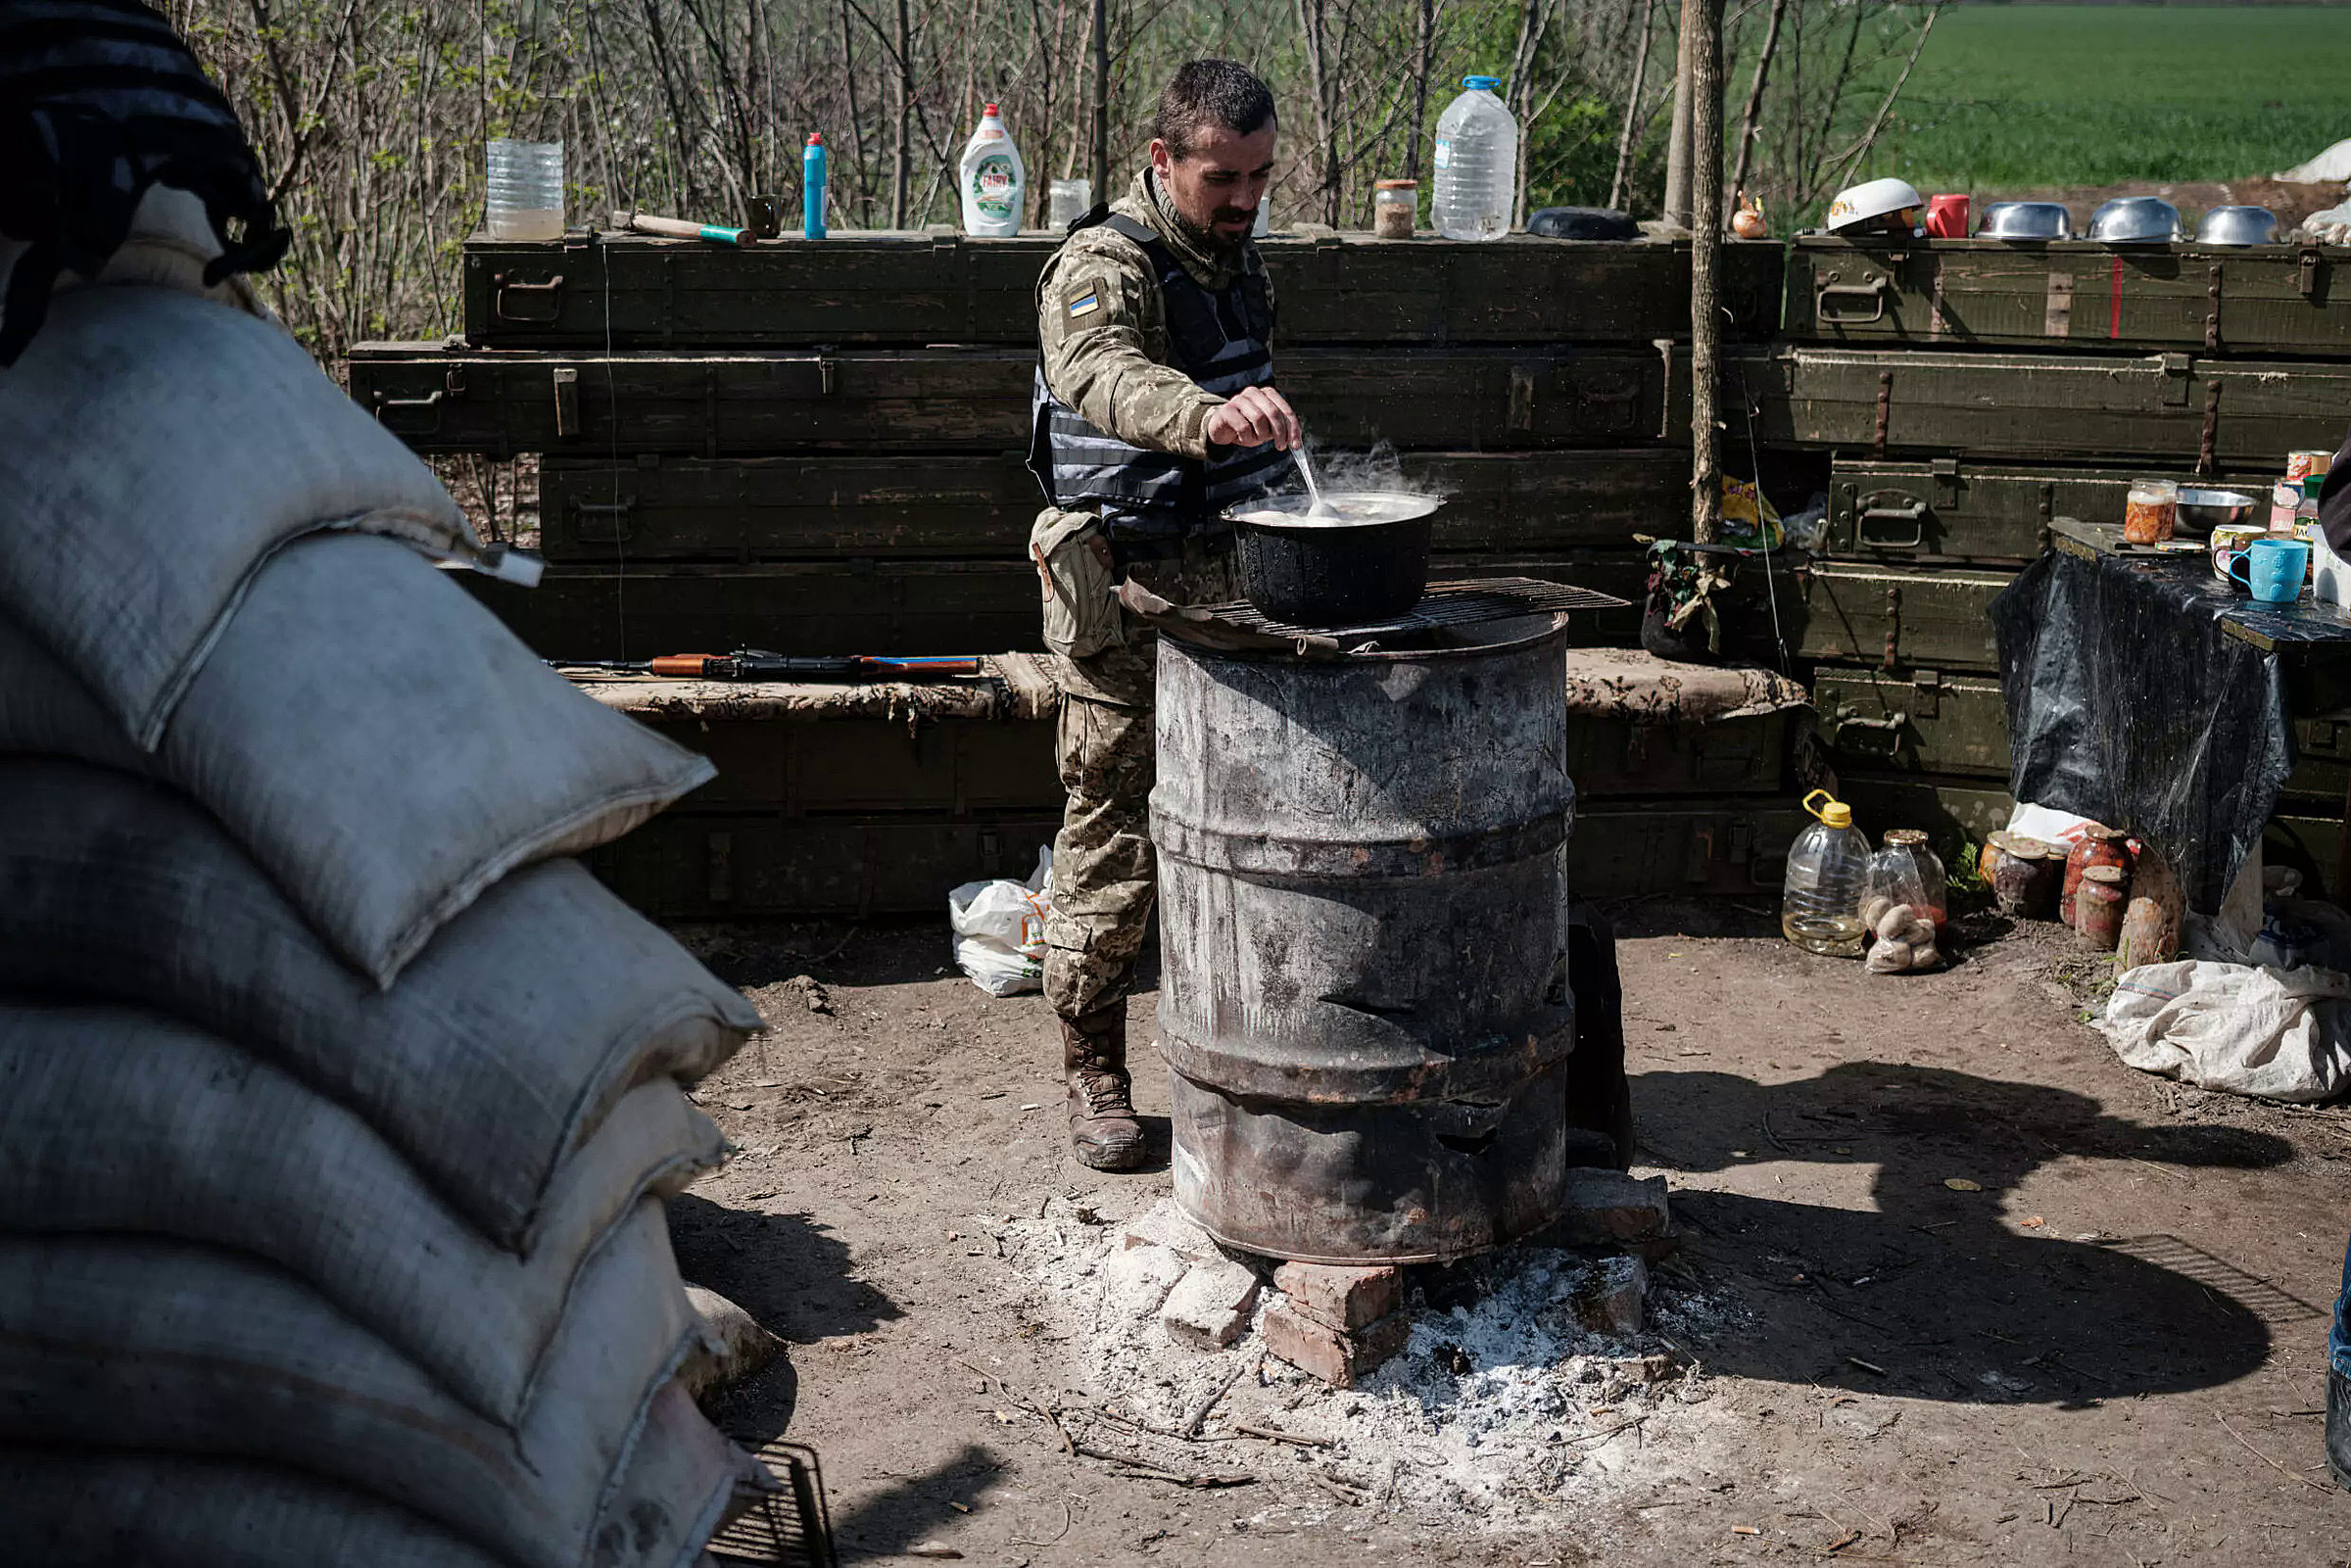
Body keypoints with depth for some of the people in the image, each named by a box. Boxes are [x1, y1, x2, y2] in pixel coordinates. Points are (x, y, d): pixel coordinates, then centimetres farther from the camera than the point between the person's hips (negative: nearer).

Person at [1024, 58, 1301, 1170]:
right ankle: (1092, 1074, 10)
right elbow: (1105, 377, -38)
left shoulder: (1239, 264, 13)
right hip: (1127, 597, -7)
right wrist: (1208, 413, -57)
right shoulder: (1103, 267, -14)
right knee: (1112, 840, -2)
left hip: (1230, 583, 7)